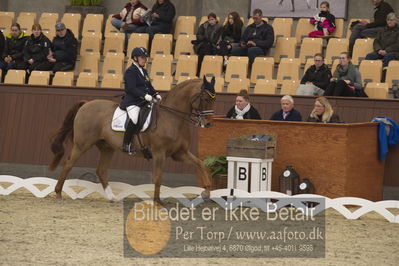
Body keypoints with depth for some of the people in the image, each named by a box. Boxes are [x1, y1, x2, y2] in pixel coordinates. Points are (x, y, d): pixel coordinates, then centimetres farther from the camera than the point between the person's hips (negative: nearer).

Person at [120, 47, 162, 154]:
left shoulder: (144, 71, 21)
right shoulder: (130, 71, -7)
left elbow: (149, 86, 24)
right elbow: (132, 88, -18)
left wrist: (156, 95, 5)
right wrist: (145, 95, -28)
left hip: (144, 102, 9)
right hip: (132, 102, -9)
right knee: (134, 120, -30)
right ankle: (126, 145, -19)